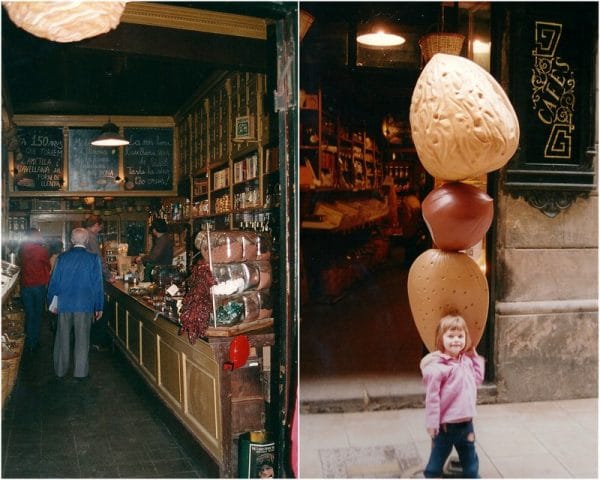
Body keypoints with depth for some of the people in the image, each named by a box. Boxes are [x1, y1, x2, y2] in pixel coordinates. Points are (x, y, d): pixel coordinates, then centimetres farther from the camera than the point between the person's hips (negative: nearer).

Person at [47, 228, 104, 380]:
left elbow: (54, 281, 4)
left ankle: (60, 370, 23)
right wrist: (99, 307, 3)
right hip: (85, 305, -2)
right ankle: (80, 372, 10)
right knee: (82, 339, 6)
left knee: (62, 338, 14)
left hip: (64, 304, 2)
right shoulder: (93, 259, -7)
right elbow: (98, 284, -5)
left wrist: (52, 302, 15)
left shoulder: (62, 258, -1)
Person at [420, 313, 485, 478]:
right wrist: (432, 422, -18)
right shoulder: (437, 366, -20)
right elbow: (432, 396, -19)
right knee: (437, 460, 12)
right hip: (446, 424, -7)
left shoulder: (467, 360, 3)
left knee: (471, 461, 21)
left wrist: (476, 357, 12)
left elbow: (478, 378, 19)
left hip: (466, 423, 7)